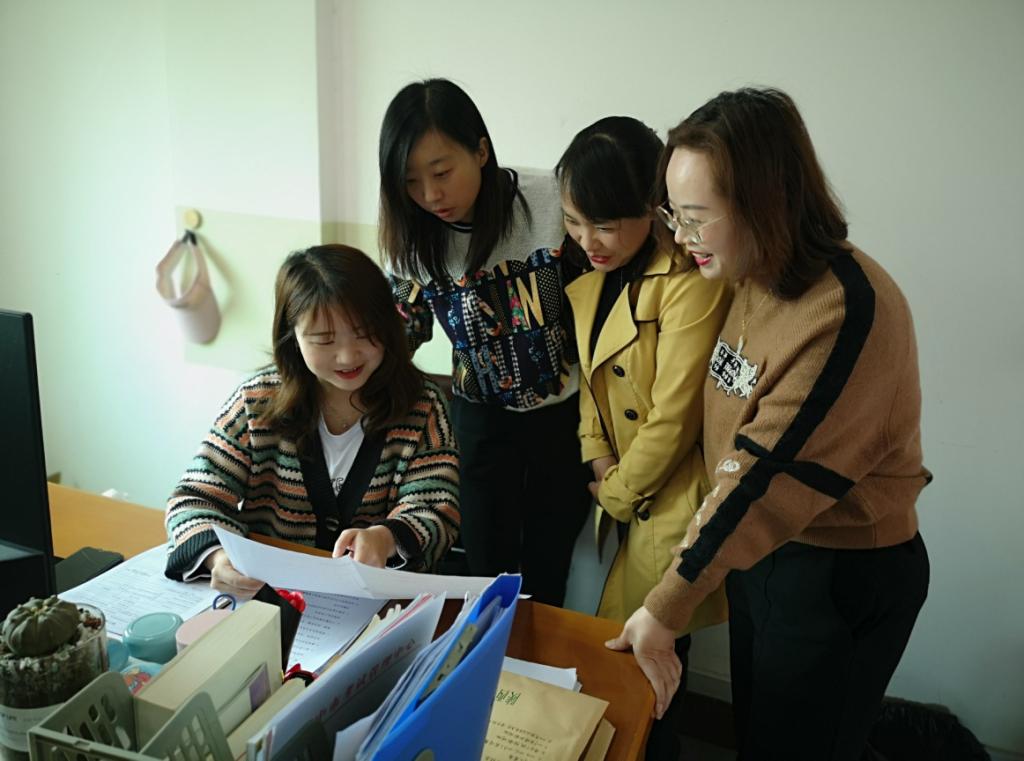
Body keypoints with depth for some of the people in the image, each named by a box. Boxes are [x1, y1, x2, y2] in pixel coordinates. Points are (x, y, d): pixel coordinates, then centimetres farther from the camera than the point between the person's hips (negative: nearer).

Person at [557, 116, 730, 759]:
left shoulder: (692, 281, -23)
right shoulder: (593, 275, 3)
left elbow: (674, 418, -21)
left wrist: (617, 492, -7)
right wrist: (600, 463, -3)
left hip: (670, 506, -7)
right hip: (625, 491, 7)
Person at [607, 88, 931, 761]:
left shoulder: (847, 309, -29)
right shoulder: (759, 279, -2)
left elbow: (768, 479, -29)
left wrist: (666, 608, -24)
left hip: (845, 578, -8)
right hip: (762, 551, 8)